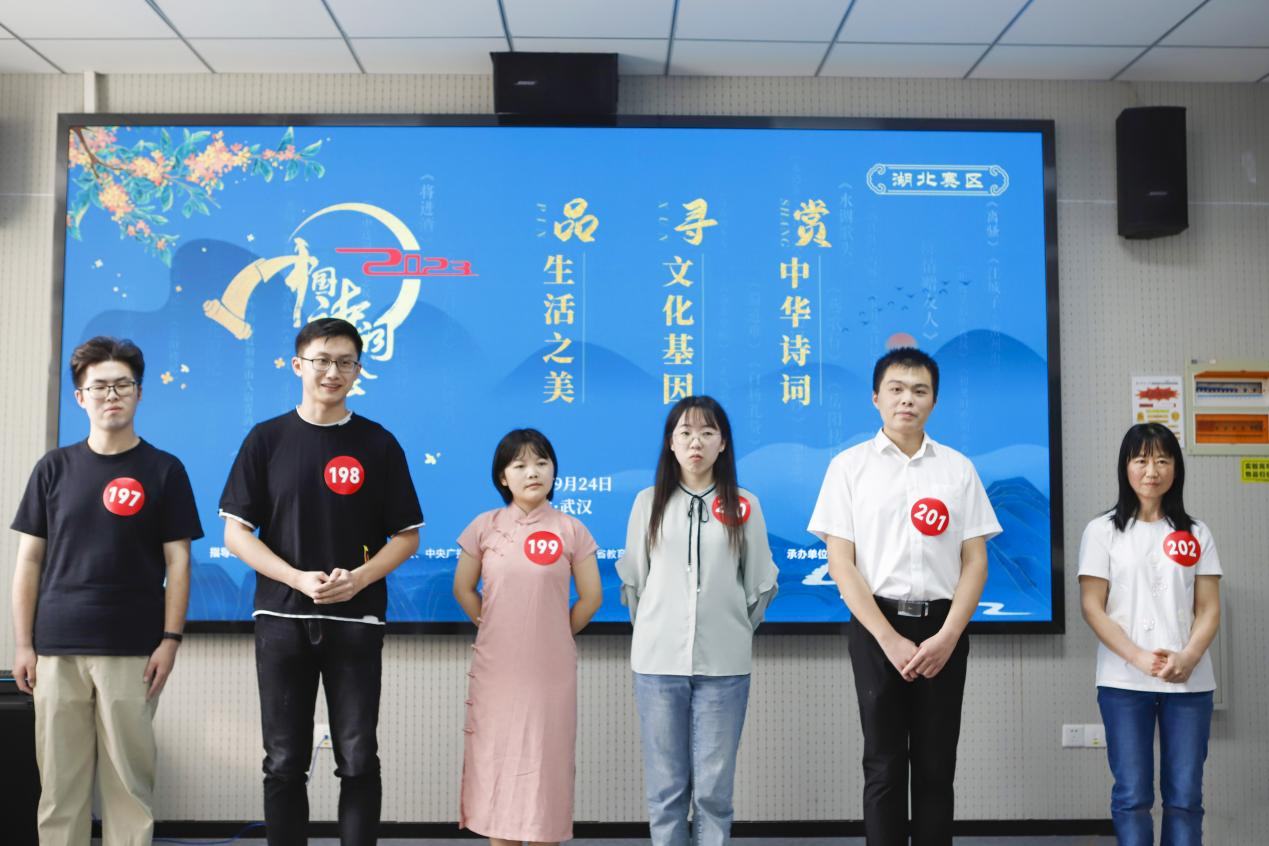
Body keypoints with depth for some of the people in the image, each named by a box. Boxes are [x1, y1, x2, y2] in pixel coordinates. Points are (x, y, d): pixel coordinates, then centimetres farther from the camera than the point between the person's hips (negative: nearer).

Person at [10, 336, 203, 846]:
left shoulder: (163, 470, 2)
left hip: (132, 650, -2)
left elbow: (177, 561, 1)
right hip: (56, 648, 2)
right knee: (59, 780, 6)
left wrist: (170, 640, -7)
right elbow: (29, 561, 8)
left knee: (130, 778, 2)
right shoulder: (54, 468, 8)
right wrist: (23, 644, 2)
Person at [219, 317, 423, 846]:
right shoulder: (266, 440, 4)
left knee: (358, 760, 2)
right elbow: (236, 533, 1)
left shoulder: (378, 444, 3)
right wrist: (298, 579, -13)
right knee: (284, 763, 7)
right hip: (282, 619, 1)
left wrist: (359, 578, -13)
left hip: (356, 622, 0)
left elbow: (406, 536, 5)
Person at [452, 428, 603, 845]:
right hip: (496, 668, 1)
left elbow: (591, 596, 1)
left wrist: (556, 635, 5)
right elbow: (463, 588, 8)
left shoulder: (570, 530, -3)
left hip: (550, 668, -1)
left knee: (545, 761, 5)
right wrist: (493, 627, 5)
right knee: (497, 758, 7)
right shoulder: (484, 526, 0)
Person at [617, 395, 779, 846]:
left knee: (714, 786, 5)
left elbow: (761, 584, 8)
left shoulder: (744, 505, 2)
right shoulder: (648, 502, 4)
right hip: (657, 660, 1)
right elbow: (632, 580, 11)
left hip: (724, 663, 0)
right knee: (665, 784, 6)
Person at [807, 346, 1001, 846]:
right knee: (884, 765, 4)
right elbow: (840, 562, -5)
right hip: (876, 627, -2)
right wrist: (889, 639, -13)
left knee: (936, 766, 8)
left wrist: (946, 637, -9)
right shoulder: (849, 466, 1)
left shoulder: (958, 469, 7)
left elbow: (975, 560, 4)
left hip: (943, 629, 2)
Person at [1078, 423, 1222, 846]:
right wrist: (1139, 658, -15)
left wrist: (1188, 658, -12)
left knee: (1185, 796, 4)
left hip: (1190, 682, 2)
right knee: (1132, 795, 1)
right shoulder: (1102, 530, 3)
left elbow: (1209, 609, 6)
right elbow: (1092, 608, -3)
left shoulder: (1196, 534, 11)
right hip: (1124, 682, -2)